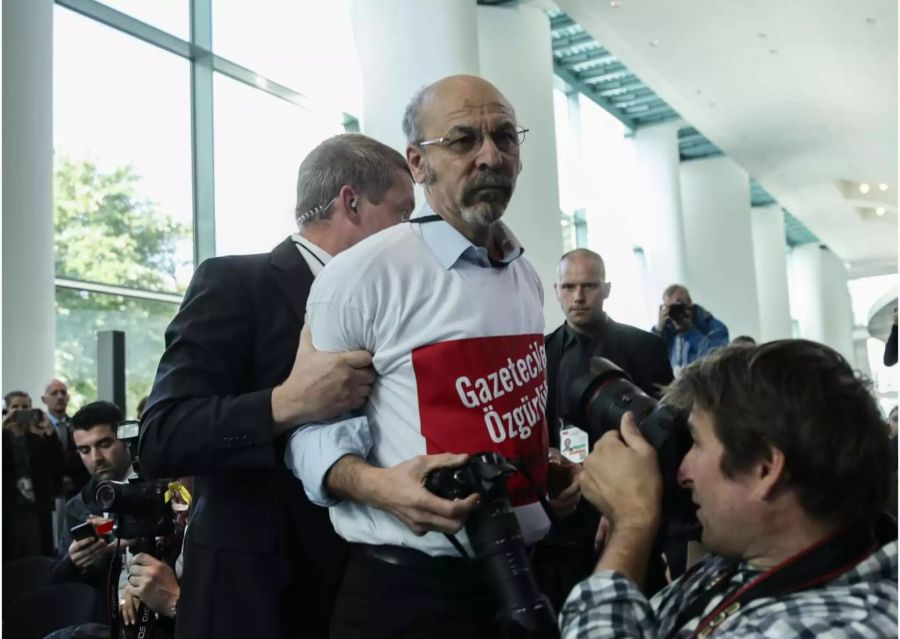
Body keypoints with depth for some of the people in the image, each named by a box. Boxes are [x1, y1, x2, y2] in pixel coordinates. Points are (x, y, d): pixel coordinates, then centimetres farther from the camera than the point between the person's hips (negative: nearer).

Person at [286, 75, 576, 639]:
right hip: (408, 589, -7)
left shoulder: (527, 277, 9)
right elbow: (309, 421, -10)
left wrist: (554, 467, 7)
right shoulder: (363, 274, -15)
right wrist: (374, 483, -26)